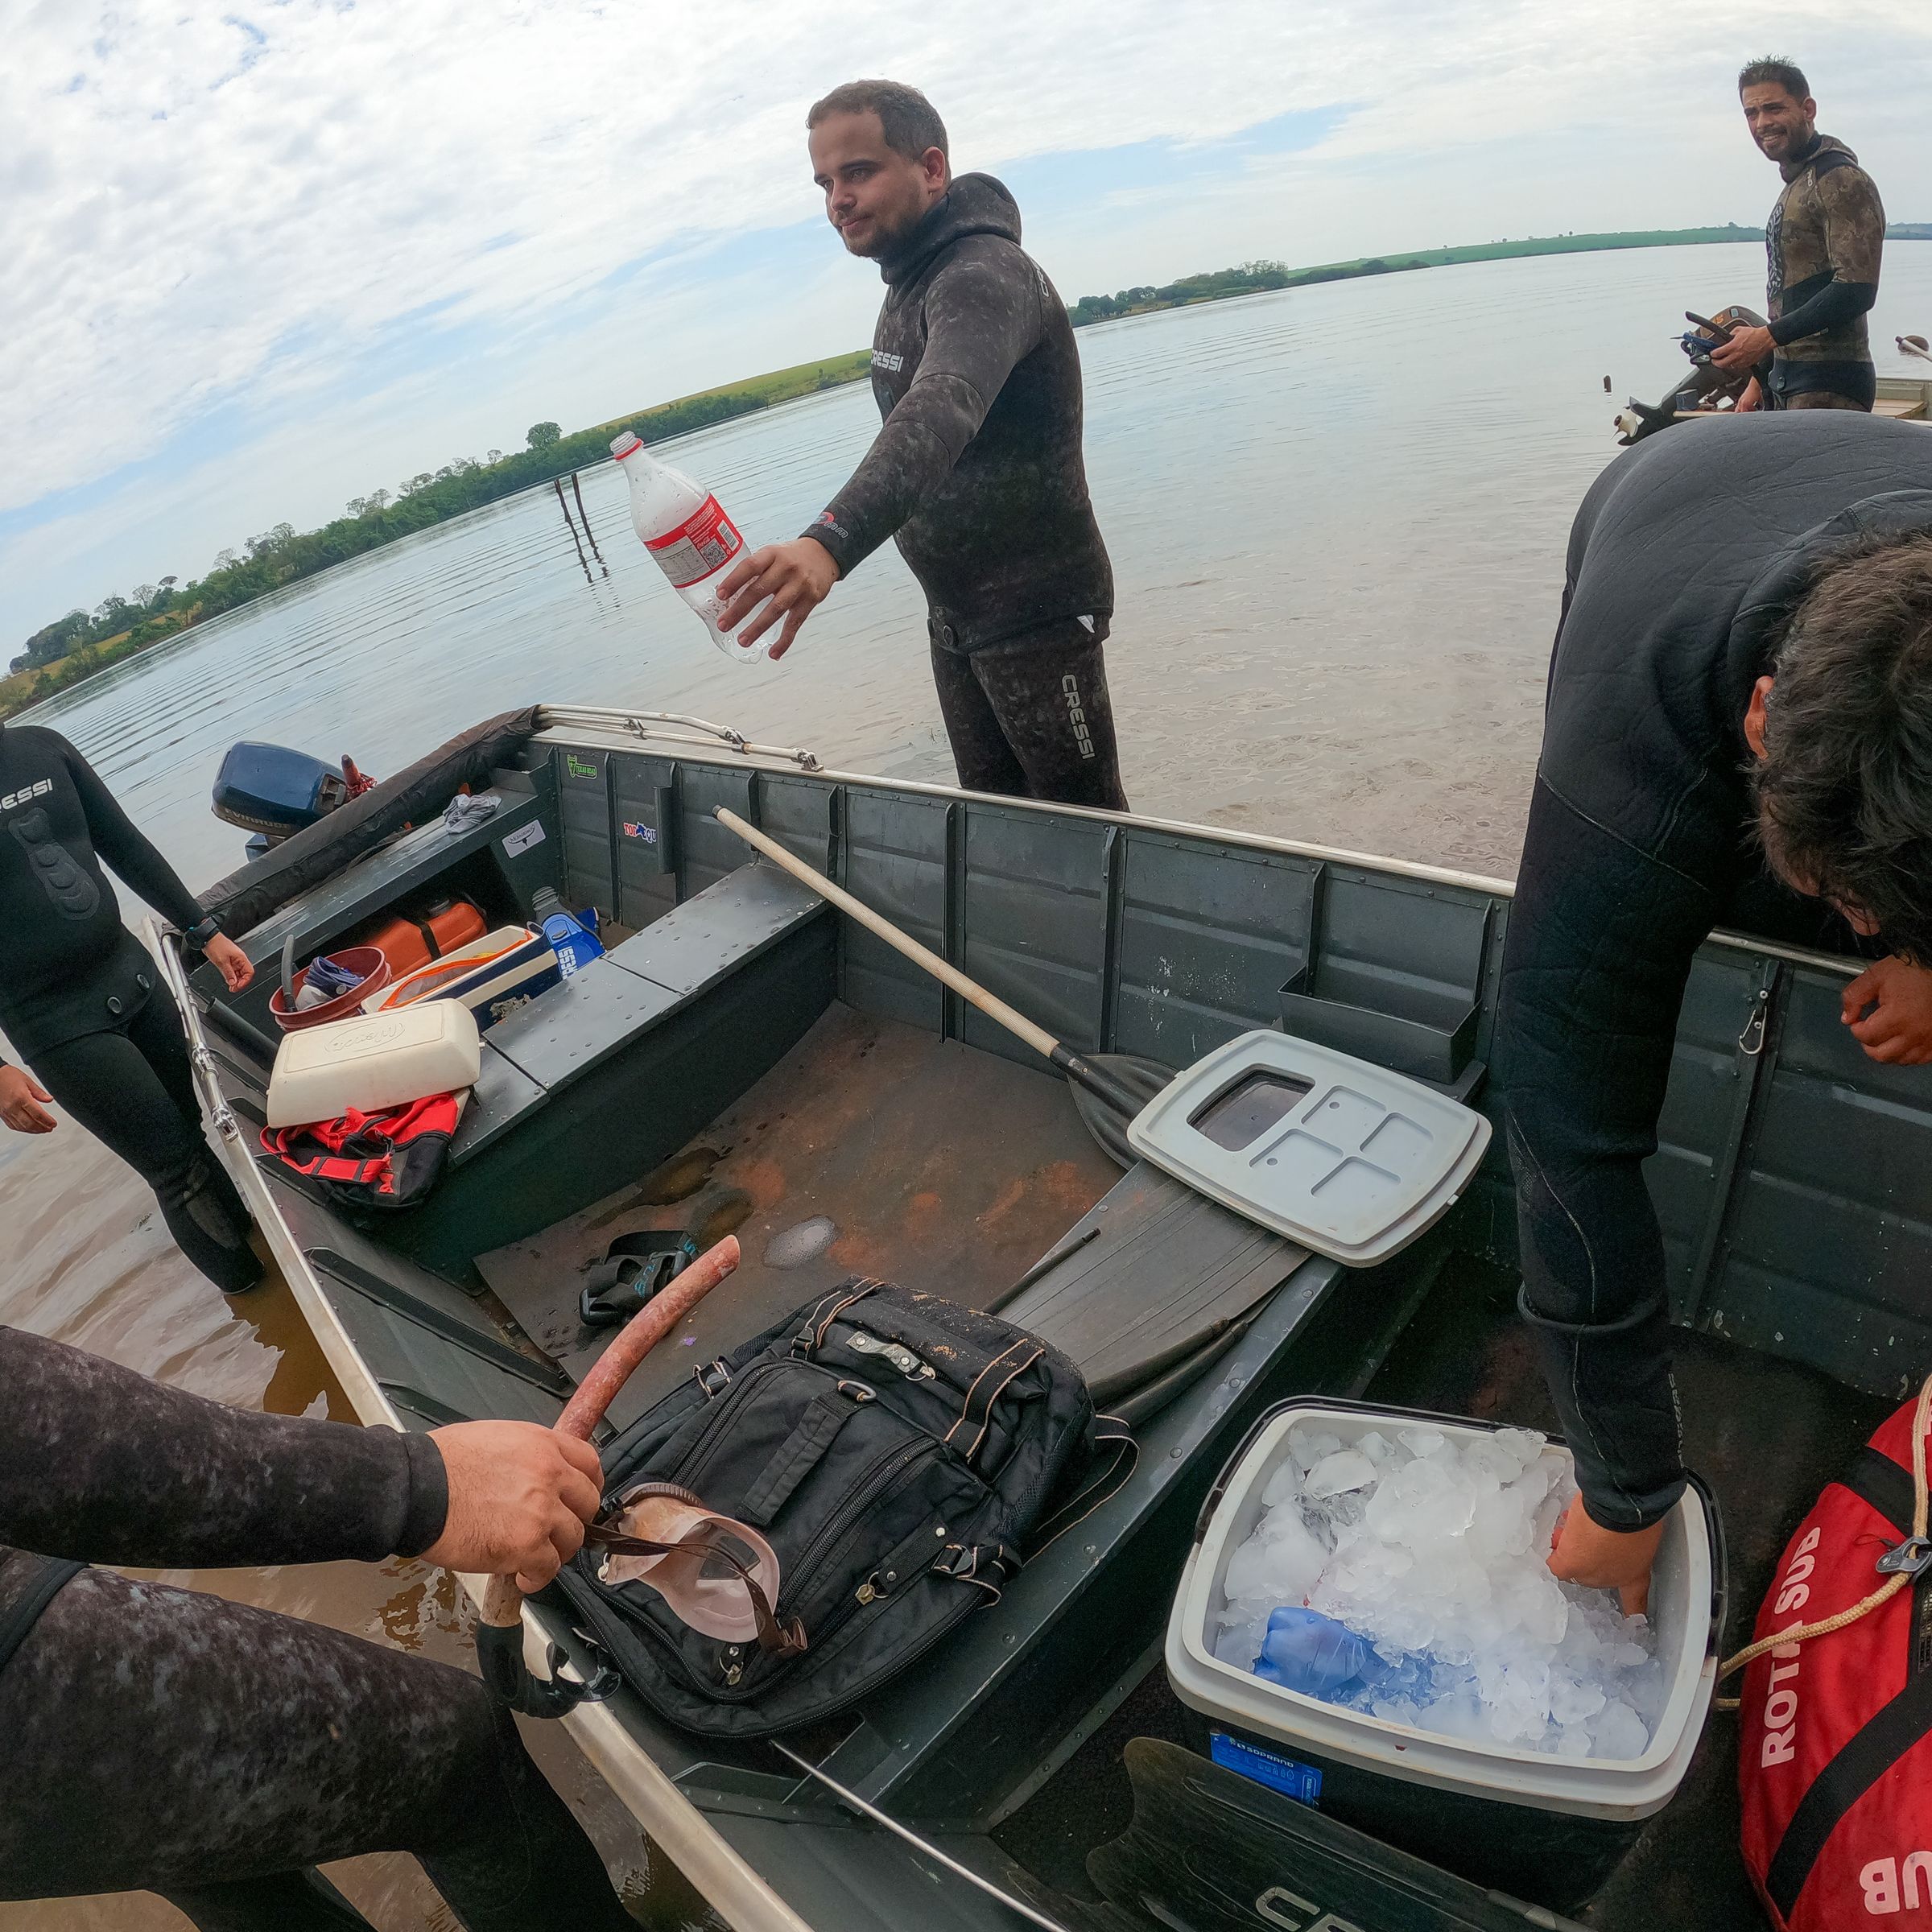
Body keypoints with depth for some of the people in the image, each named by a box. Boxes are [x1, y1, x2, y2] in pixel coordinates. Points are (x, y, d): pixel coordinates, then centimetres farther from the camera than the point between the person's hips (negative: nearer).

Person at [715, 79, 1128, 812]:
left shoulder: (986, 274, -21)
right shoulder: (909, 284, 12)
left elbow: (939, 414, -41)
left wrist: (830, 543, -57)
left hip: (1038, 610, -9)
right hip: (953, 615, 9)